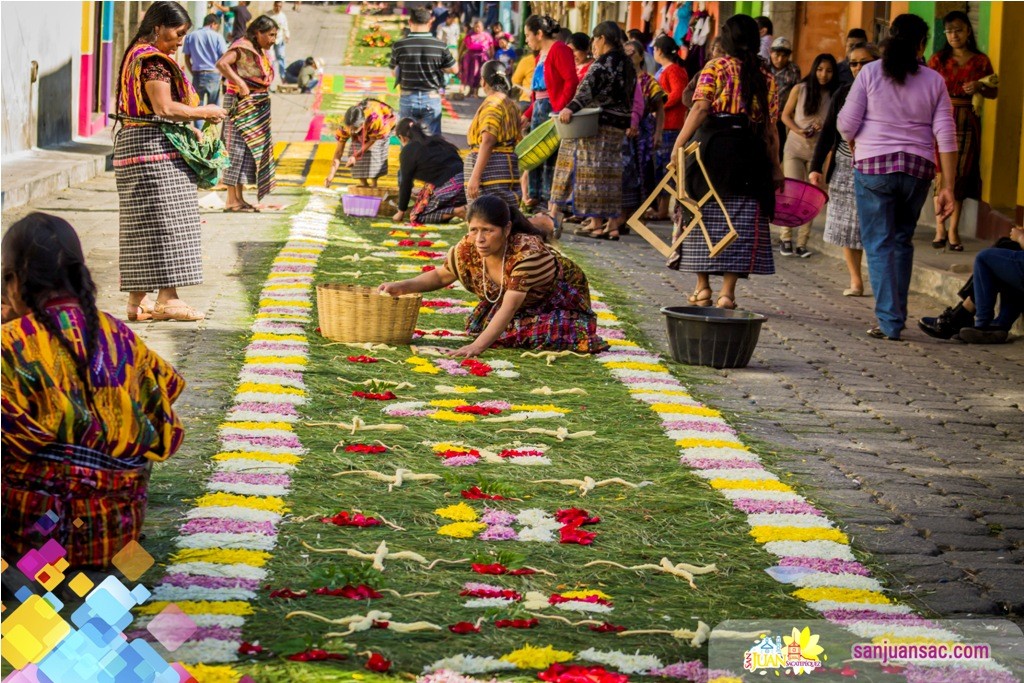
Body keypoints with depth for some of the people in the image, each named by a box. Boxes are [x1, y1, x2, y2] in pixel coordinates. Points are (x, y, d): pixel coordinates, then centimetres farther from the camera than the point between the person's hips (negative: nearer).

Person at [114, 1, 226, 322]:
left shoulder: (136, 55, 18)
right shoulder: (154, 60, -14)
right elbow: (164, 108, -21)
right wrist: (203, 112, -9)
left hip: (132, 144, 10)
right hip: (156, 150, -10)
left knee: (142, 225, 9)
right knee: (165, 222, -7)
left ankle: (138, 301, 11)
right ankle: (167, 299, -6)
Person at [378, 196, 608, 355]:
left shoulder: (528, 252, -42)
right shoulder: (467, 249, -24)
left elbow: (509, 307, -45)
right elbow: (441, 276, -4)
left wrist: (478, 346, -53)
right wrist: (402, 287, -20)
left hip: (561, 297, -7)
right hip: (524, 306, 7)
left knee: (550, 335, -29)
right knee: (479, 326, -8)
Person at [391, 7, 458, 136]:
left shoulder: (399, 46, -9)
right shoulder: (440, 46, -10)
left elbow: (394, 72, 4)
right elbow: (454, 69, 3)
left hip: (408, 98, 0)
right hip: (432, 98, 0)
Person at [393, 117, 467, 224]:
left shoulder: (408, 151, 3)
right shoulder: (436, 141, 25)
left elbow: (406, 183, 6)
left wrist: (401, 212, 17)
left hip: (448, 187, -7)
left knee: (416, 217, 6)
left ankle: (458, 211, -13)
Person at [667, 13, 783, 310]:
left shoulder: (715, 68, 2)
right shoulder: (766, 76, 10)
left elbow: (700, 109, -11)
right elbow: (770, 126, 7)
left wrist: (678, 145, -13)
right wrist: (775, 167, 11)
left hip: (711, 145, -2)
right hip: (750, 150, 2)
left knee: (705, 215, 10)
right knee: (740, 222, 3)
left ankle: (702, 288, 15)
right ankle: (727, 291, -3)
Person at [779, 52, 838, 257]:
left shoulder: (834, 96, -1)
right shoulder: (800, 89, -2)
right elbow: (785, 115, 4)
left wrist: (823, 127, -15)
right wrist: (798, 130, -13)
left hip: (818, 151, 1)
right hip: (795, 148, -1)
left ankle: (802, 243, 8)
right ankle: (786, 238, 7)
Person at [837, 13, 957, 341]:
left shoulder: (870, 73, -4)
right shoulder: (933, 81, 2)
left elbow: (846, 124, -4)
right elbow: (946, 135, -1)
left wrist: (854, 143, 19)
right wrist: (948, 186, 2)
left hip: (874, 166, -2)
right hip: (917, 170, 2)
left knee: (879, 244, 1)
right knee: (903, 241, 18)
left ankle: (889, 322, -5)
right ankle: (896, 314, 22)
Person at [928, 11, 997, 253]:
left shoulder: (981, 60, 7)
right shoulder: (938, 59, 5)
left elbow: (994, 92, 11)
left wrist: (979, 88, -10)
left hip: (968, 122, 1)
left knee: (961, 175, 1)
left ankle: (953, 229, 4)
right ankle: (940, 227, 1)